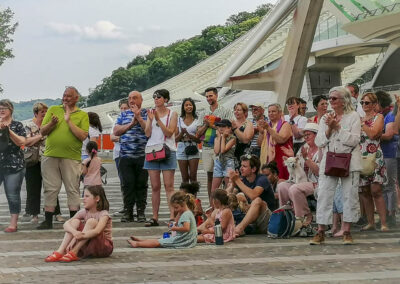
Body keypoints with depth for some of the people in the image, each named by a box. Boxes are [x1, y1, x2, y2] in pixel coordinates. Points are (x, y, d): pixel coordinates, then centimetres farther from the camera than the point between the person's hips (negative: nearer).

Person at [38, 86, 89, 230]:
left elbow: (83, 136, -9)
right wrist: (51, 123, -9)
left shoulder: (82, 115, 5)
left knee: (72, 189, -1)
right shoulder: (53, 110, 13)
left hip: (71, 157, -2)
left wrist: (69, 121, -11)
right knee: (50, 189, 5)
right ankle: (48, 220, 11)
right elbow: (42, 132, 10)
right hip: (50, 156, 3)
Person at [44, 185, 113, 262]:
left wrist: (77, 237, -40)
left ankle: (73, 253, -30)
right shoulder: (84, 212, 1)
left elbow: (97, 231, -33)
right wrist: (74, 232, -36)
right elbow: (66, 224, -13)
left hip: (105, 246, -5)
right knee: (75, 221, -14)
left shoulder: (103, 214, -14)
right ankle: (60, 252, -28)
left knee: (92, 221, -28)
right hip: (87, 246, 5)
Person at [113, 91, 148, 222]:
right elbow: (116, 131, 4)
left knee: (141, 184, 1)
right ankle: (128, 212, 5)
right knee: (127, 184, -1)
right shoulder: (123, 115, 15)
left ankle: (141, 212, 8)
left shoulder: (147, 114, 6)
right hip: (126, 156, 2)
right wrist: (132, 123, -5)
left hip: (142, 156, -2)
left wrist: (138, 117, -10)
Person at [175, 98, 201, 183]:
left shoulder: (197, 120, 5)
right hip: (182, 148, 1)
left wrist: (188, 134, -14)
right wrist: (182, 133, -13)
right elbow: (176, 139, 6)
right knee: (184, 177, 2)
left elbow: (199, 140, -1)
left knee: (193, 176, -7)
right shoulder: (179, 120, 9)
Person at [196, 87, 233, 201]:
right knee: (210, 176, 6)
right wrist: (206, 125, -5)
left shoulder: (225, 111, 3)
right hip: (206, 148, 4)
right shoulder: (203, 113, 16)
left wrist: (212, 125, -10)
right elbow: (199, 133, 13)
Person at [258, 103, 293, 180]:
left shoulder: (285, 125, 2)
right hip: (268, 159, 5)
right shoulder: (267, 125, 20)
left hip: (281, 160, -5)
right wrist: (261, 132, -4)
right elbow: (260, 144, 13)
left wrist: (269, 129, -16)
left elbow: (282, 139, -16)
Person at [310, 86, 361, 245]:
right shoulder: (325, 119, 13)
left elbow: (354, 140, -10)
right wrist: (329, 129, -10)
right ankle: (321, 232, 1)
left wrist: (337, 127, -13)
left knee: (350, 195, 0)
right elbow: (319, 142, 4)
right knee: (323, 195, -3)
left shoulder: (353, 117, 2)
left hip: (349, 162, -3)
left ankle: (347, 232, 8)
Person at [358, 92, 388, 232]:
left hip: (374, 157, -5)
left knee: (376, 191, -12)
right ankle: (370, 223, 12)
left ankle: (383, 223, -10)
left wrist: (361, 124, -12)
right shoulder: (360, 119, 18)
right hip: (360, 157, 6)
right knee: (364, 192, 4)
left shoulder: (379, 117, 2)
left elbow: (372, 134, -14)